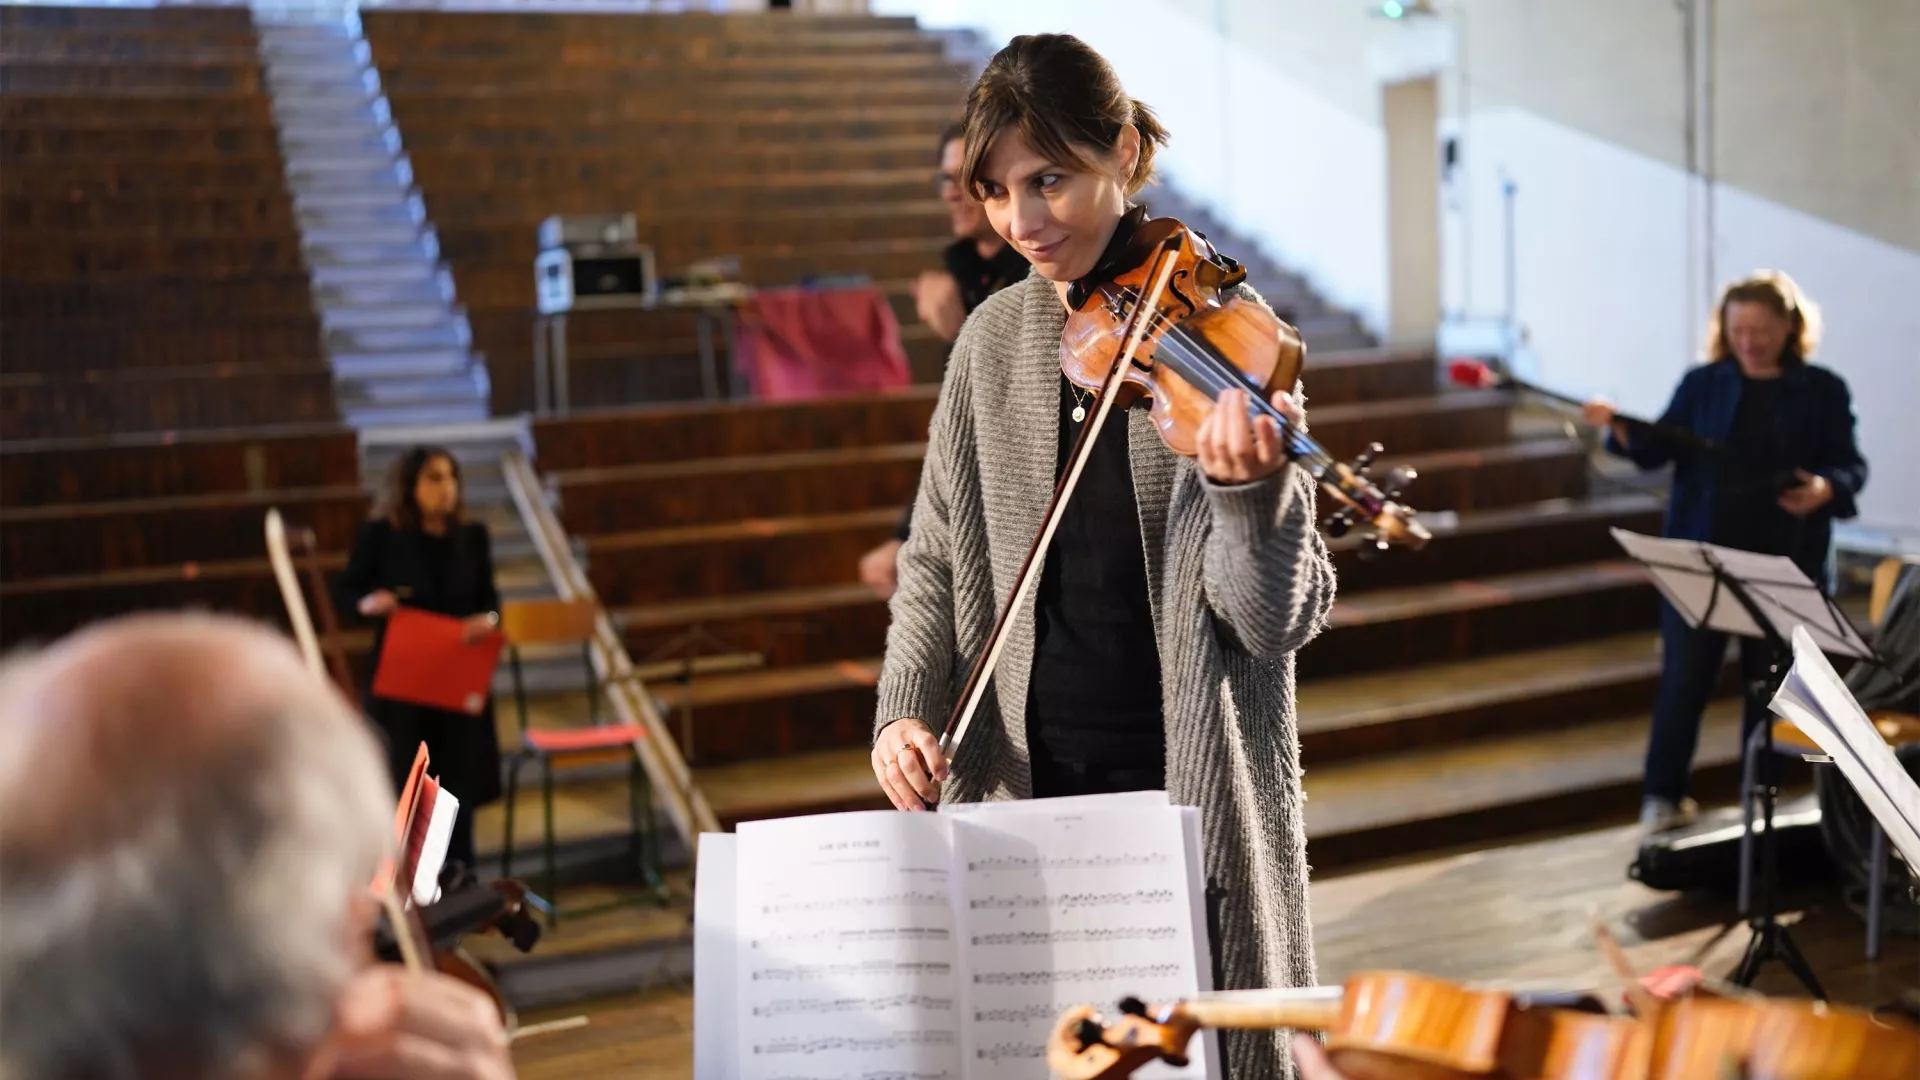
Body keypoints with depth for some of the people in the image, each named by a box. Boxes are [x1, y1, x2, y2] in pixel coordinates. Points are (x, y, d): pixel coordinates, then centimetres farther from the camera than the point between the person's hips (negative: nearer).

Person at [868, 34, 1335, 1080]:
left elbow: (1276, 620, -16)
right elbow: (940, 558, 10)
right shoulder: (995, 340, 2)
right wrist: (904, 709, -6)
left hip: (1193, 793, -3)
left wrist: (1247, 487, -34)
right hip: (1026, 780, 4)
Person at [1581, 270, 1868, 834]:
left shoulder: (1823, 391, 1)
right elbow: (1659, 448, -1)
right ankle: (1663, 795, 13)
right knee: (1685, 678, 3)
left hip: (1784, 562, 0)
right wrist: (1621, 428, -20)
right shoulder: (1702, 384, 4)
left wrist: (1827, 488, -21)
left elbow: (1850, 465, 1)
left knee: (1769, 681, 10)